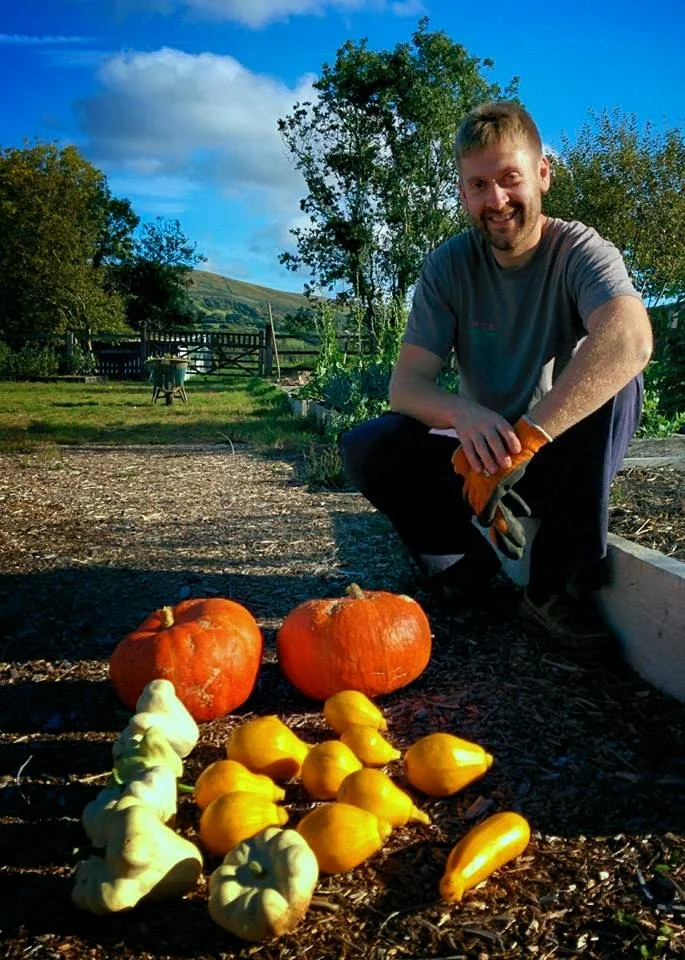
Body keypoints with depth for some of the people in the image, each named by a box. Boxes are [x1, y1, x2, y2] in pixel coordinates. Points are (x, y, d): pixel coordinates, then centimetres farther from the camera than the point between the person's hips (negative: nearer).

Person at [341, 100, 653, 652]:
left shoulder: (581, 251, -15)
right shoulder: (449, 265, -6)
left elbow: (630, 338, -36)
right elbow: (406, 383, -14)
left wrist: (523, 440, -44)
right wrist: (463, 414, -37)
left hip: (564, 458, -2)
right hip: (482, 453, 2)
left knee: (615, 379, -31)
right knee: (366, 450, -21)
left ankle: (560, 586, -19)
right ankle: (468, 557, 1)